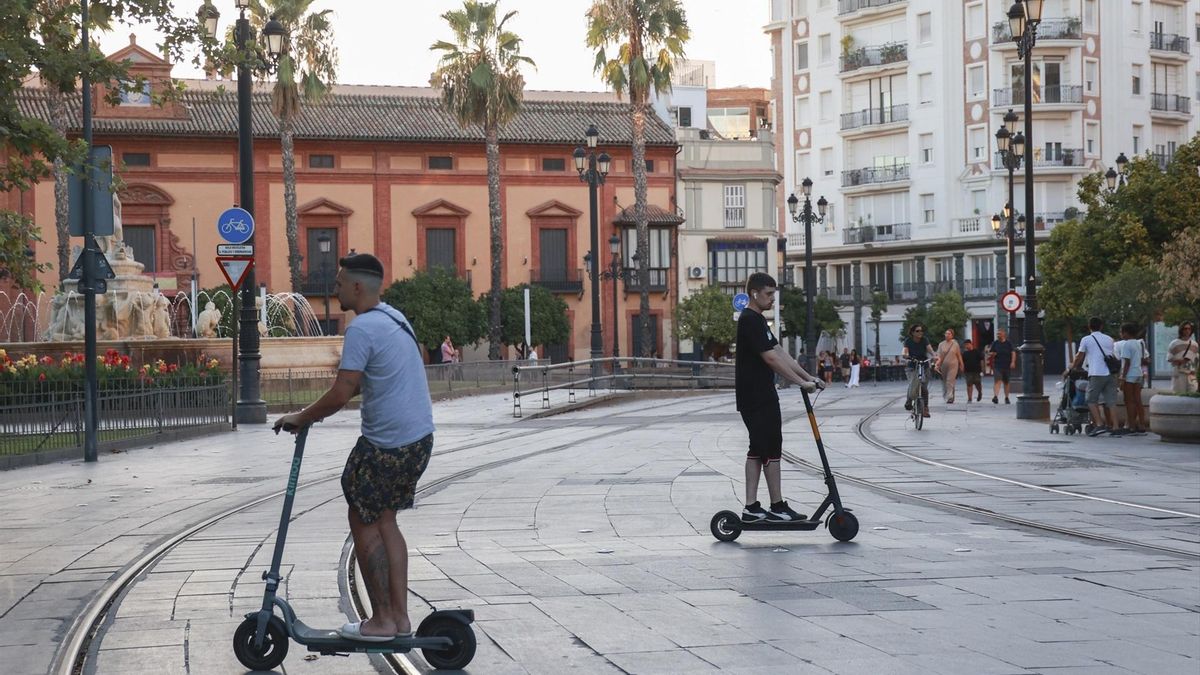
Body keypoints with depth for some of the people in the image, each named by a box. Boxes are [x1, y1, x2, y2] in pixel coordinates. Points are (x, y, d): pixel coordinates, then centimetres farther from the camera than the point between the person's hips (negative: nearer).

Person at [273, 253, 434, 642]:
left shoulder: (362, 329, -17)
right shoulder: (395, 318, 13)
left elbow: (342, 394, -20)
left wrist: (301, 419, -6)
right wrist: (319, 409, 19)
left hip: (387, 445, -9)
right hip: (419, 438, 9)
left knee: (363, 523, 3)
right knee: (384, 521, 16)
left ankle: (381, 620, 8)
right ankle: (399, 616, 17)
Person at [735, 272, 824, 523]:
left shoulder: (758, 321, 18)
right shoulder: (750, 321, -15)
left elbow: (780, 352, 16)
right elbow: (771, 358, -20)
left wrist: (808, 376, 10)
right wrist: (801, 382, -19)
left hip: (755, 396, 10)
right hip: (758, 397, -10)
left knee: (758, 450, 11)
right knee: (771, 449, -5)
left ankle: (751, 507, 11)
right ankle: (777, 507, 1)